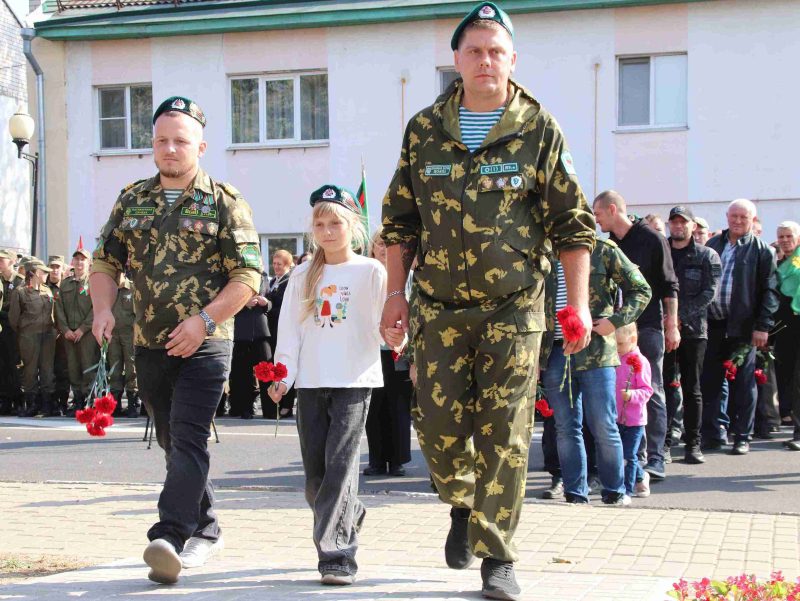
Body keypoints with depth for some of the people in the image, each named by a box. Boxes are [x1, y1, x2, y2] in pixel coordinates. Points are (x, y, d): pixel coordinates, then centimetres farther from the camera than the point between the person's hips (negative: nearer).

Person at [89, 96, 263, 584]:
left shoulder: (225, 202, -3)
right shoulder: (132, 200, 12)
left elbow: (248, 275, -8)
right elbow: (106, 260, 17)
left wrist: (203, 320, -18)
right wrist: (103, 307, -1)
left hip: (205, 345, -6)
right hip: (149, 344, 6)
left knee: (189, 439, -16)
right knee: (172, 442, 14)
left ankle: (169, 537, -25)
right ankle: (205, 531, 28)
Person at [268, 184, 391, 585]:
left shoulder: (371, 272, 2)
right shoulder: (303, 276, 12)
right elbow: (290, 330, 11)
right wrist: (282, 376, 3)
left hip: (354, 382, -4)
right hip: (310, 384, 4)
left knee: (339, 466, -13)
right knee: (315, 476, 6)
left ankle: (337, 555, -11)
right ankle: (349, 517, 29)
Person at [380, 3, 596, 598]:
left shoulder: (539, 131, -1)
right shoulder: (425, 130, 6)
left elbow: (572, 224, 2)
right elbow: (400, 218, 12)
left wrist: (578, 303, -3)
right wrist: (396, 293, 7)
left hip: (513, 309, -2)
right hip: (440, 308, 2)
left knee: (504, 435, -3)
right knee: (439, 425, 1)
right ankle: (463, 504, 32)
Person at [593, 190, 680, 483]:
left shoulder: (651, 240, -4)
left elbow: (669, 286, -4)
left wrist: (671, 326, -8)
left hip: (648, 326, -5)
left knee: (651, 391, -4)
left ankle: (655, 459, -5)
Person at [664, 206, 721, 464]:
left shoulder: (707, 256, 5)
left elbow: (708, 292, -5)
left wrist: (681, 316, -15)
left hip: (693, 329, -1)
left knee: (691, 389, 2)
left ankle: (693, 443, 6)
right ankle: (664, 440, 4)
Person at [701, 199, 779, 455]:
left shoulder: (761, 251, -1)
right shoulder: (712, 245, 11)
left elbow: (770, 291, -5)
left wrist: (763, 326, -11)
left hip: (743, 328, -4)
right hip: (712, 325, 4)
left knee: (742, 384, 3)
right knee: (709, 381, 6)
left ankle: (742, 437, 10)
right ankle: (712, 434, 15)